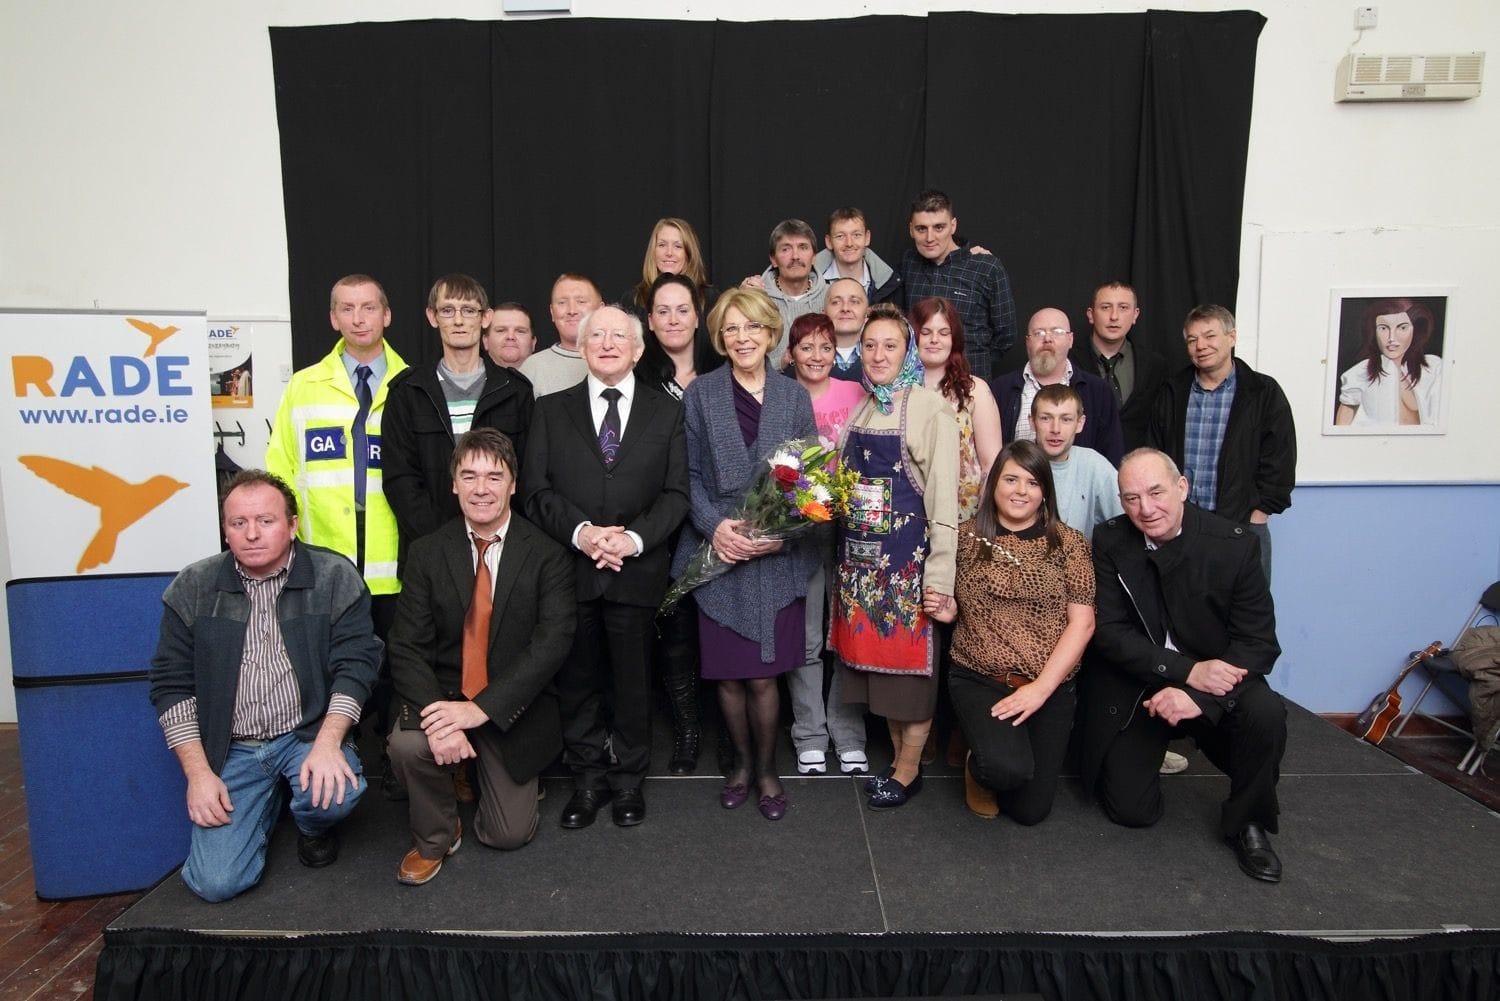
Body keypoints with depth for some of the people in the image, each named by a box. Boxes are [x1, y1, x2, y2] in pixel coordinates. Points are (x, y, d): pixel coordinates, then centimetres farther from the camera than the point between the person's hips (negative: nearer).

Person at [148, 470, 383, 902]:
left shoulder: (335, 578, -6)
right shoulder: (192, 589, 1)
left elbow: (355, 665, -9)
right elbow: (171, 686, 3)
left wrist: (327, 743, -23)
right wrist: (198, 772, -6)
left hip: (307, 734, -1)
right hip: (231, 749, 2)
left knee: (335, 792, -33)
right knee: (215, 882, -12)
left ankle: (314, 827, 7)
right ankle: (268, 802, 21)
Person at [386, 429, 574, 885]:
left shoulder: (546, 555, -8)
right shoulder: (427, 553, -1)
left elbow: (552, 642, -17)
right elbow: (407, 647, -7)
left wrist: (482, 708, -26)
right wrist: (435, 714, -25)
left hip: (512, 708, -1)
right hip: (443, 693, 1)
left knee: (509, 834, -3)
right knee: (406, 743, -30)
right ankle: (435, 838, 2)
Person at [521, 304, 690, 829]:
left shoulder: (667, 411, 7)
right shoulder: (551, 410, 9)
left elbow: (676, 493, 1)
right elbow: (536, 490, 1)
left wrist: (633, 538, -14)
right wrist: (582, 532, -15)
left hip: (638, 570, -1)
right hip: (570, 569, 1)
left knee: (632, 680, 10)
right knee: (578, 679, 11)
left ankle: (628, 779, 27)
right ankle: (587, 779, 27)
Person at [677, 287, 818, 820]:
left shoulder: (794, 396, 6)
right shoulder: (700, 393, 3)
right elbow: (690, 474, 1)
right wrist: (715, 525, -15)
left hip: (777, 555, 0)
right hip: (718, 551, 0)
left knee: (763, 674, 2)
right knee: (726, 672, 7)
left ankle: (767, 769, 25)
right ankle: (742, 762, 30)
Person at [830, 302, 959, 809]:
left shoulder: (931, 408, -10)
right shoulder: (860, 407, 10)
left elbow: (944, 495, -13)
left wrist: (940, 575, -17)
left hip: (908, 553, -6)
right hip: (860, 553, 6)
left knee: (911, 657, 4)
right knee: (875, 653, 13)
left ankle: (909, 770, 21)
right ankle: (897, 756, 30)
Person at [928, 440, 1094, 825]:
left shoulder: (1068, 542, -1)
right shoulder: (966, 537, 1)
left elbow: (1082, 622, -5)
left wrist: (1041, 687, -13)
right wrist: (946, 610, -10)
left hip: (1051, 687, 1)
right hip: (978, 679, -1)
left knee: (1030, 809, 2)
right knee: (1008, 769, -27)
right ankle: (979, 762, 11)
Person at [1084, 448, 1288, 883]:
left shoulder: (1236, 543, -13)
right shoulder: (1109, 542, -11)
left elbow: (1259, 643, -14)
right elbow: (1109, 632, -13)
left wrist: (1197, 695, -29)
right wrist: (1189, 670, -26)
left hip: (1214, 683, 1)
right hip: (1132, 691, 0)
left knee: (1266, 713, -31)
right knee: (1131, 810, -8)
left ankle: (1247, 823, -3)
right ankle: (1129, 756, 28)